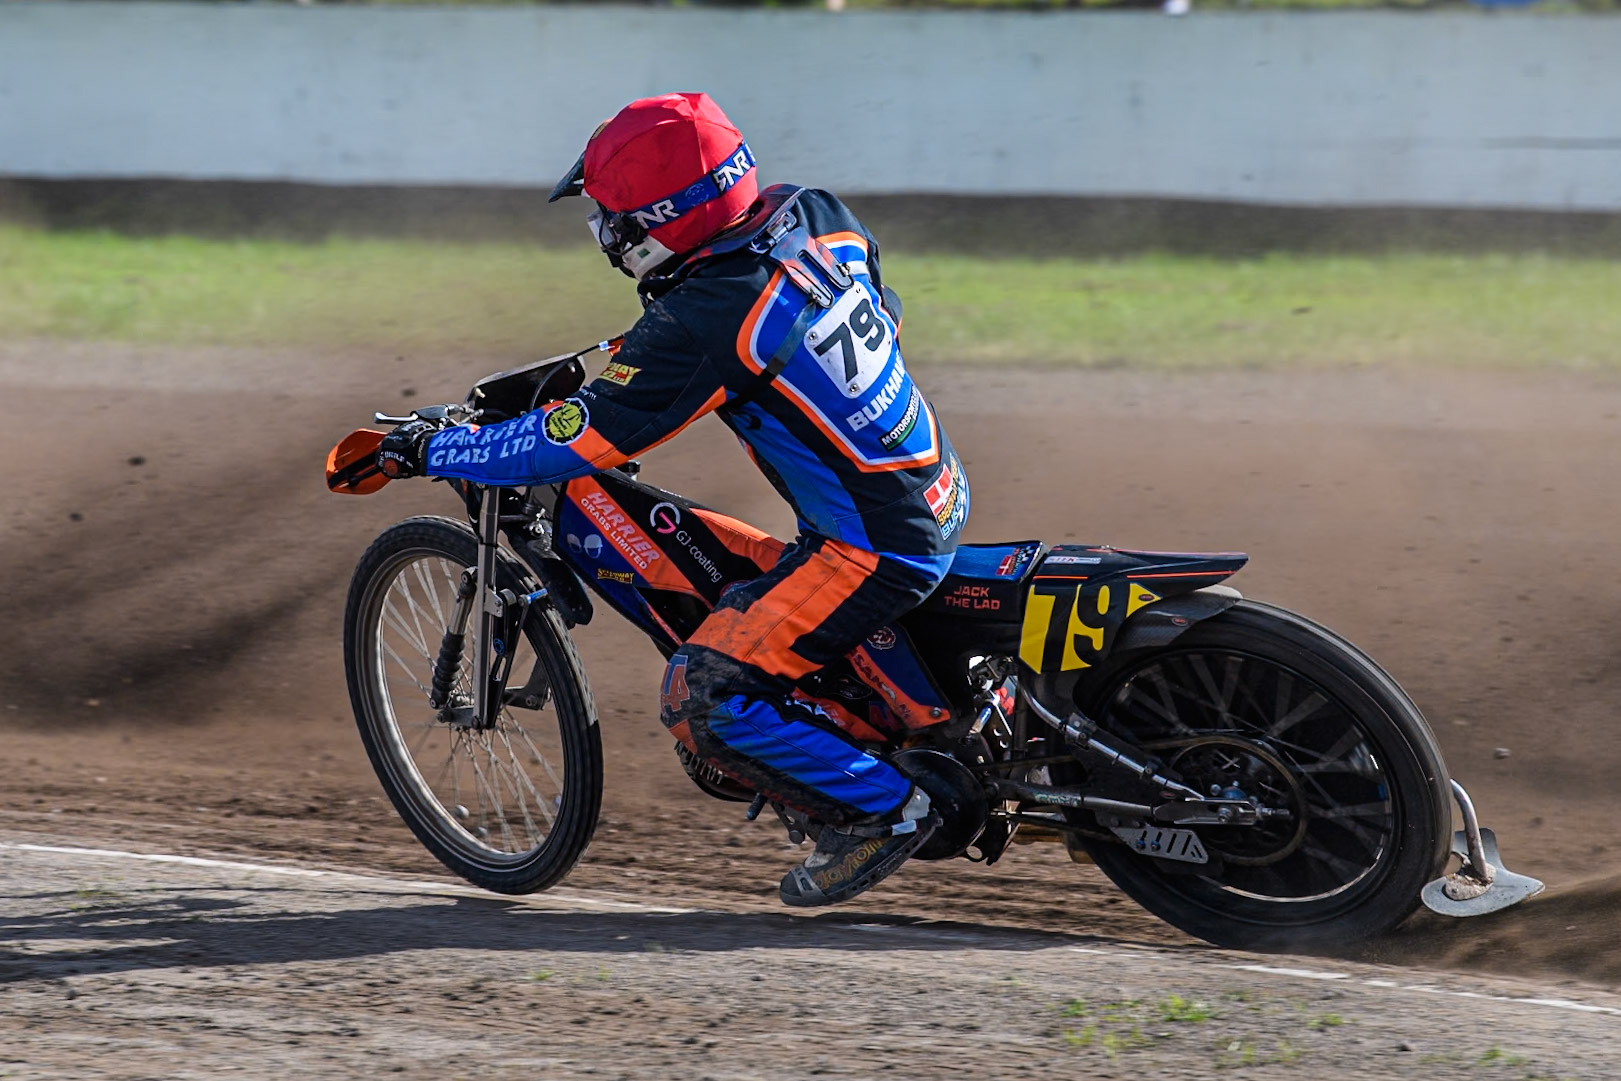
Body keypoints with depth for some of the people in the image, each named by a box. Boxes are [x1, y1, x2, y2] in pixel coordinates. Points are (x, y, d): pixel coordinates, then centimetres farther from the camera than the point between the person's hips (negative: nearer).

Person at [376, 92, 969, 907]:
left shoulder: (699, 328, -22)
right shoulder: (813, 217, 0)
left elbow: (569, 446, -17)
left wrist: (425, 451, -5)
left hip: (873, 548, -9)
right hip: (942, 494, 9)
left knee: (701, 700, -9)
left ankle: (880, 811, -2)